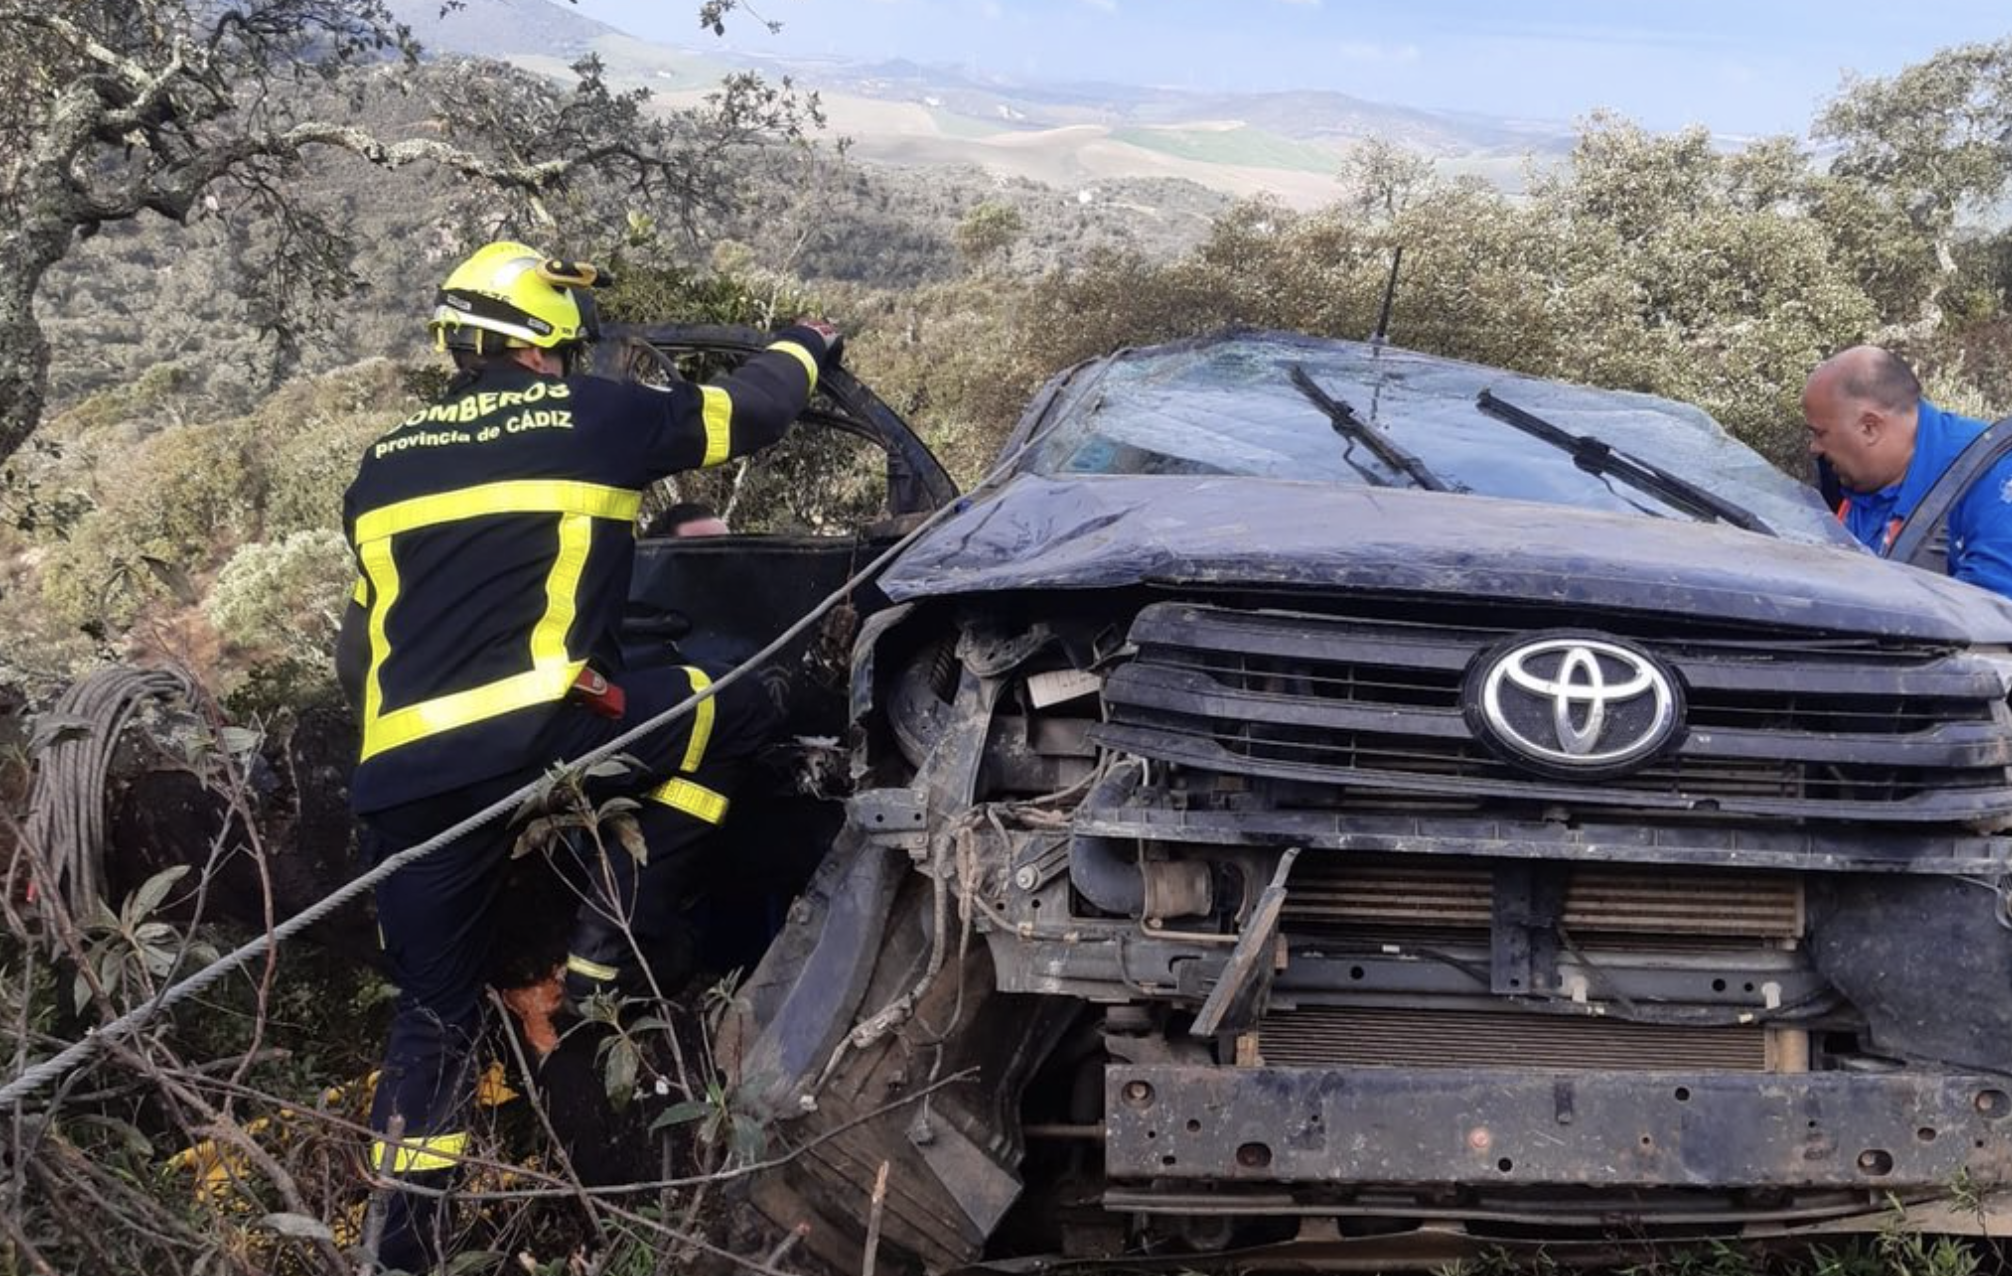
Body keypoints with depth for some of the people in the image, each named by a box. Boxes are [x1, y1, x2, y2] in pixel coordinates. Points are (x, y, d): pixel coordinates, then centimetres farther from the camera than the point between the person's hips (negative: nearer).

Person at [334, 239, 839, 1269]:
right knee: (735, 714, 17)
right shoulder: (590, 416, 9)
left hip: (403, 770, 6)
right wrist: (806, 346, 42)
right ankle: (612, 951, 13)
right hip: (539, 727, -5)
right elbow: (749, 412, 22)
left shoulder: (385, 466, 23)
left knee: (432, 1011, 18)